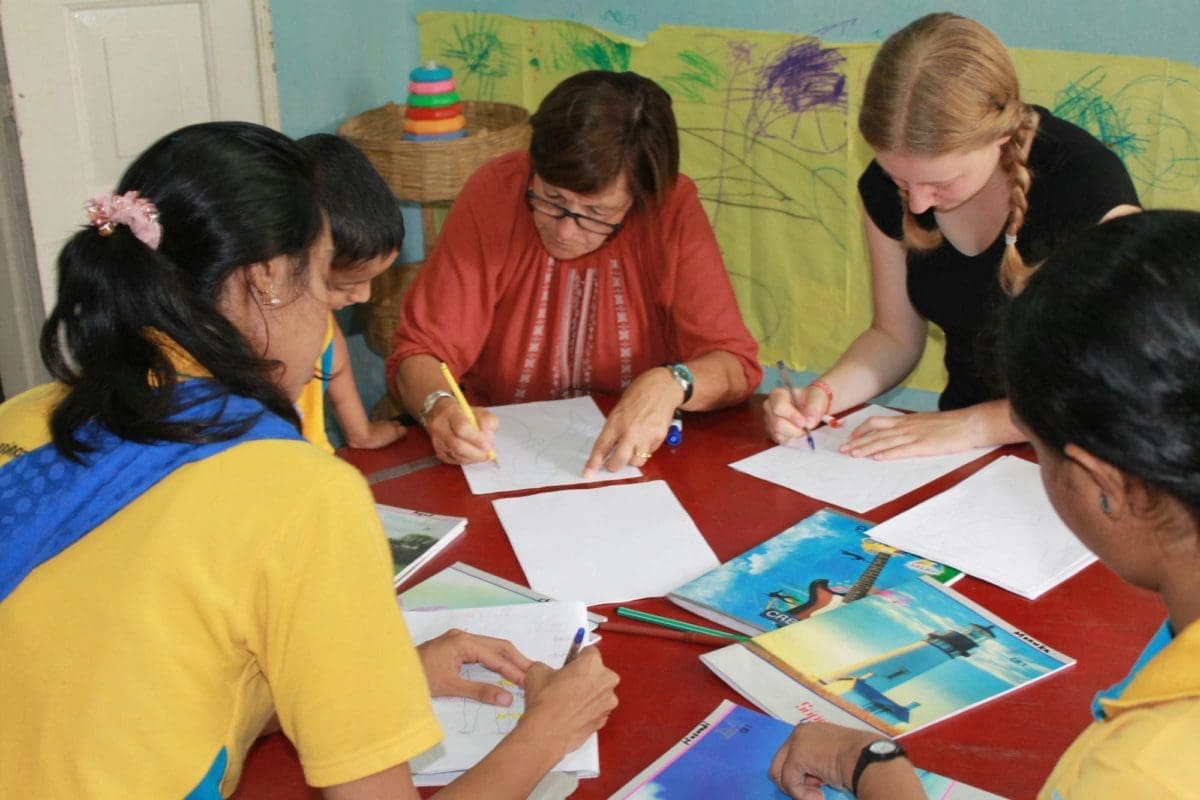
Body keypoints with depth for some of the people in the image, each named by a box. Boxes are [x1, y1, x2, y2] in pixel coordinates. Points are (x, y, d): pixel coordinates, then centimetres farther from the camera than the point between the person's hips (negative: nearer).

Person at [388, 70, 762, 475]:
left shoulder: (673, 207, -12)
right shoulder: (492, 194, -12)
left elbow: (734, 363, -10)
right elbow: (420, 351, -9)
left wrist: (670, 383, -30)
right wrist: (440, 408, -29)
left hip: (630, 460, 0)